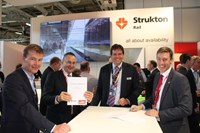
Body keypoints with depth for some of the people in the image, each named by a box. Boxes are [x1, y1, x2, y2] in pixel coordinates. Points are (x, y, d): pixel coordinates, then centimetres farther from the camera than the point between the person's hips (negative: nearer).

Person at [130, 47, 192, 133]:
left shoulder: (180, 79, -20)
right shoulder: (157, 76, 3)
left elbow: (186, 109, -24)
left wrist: (159, 114, -23)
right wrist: (141, 106, -2)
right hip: (157, 123, 6)